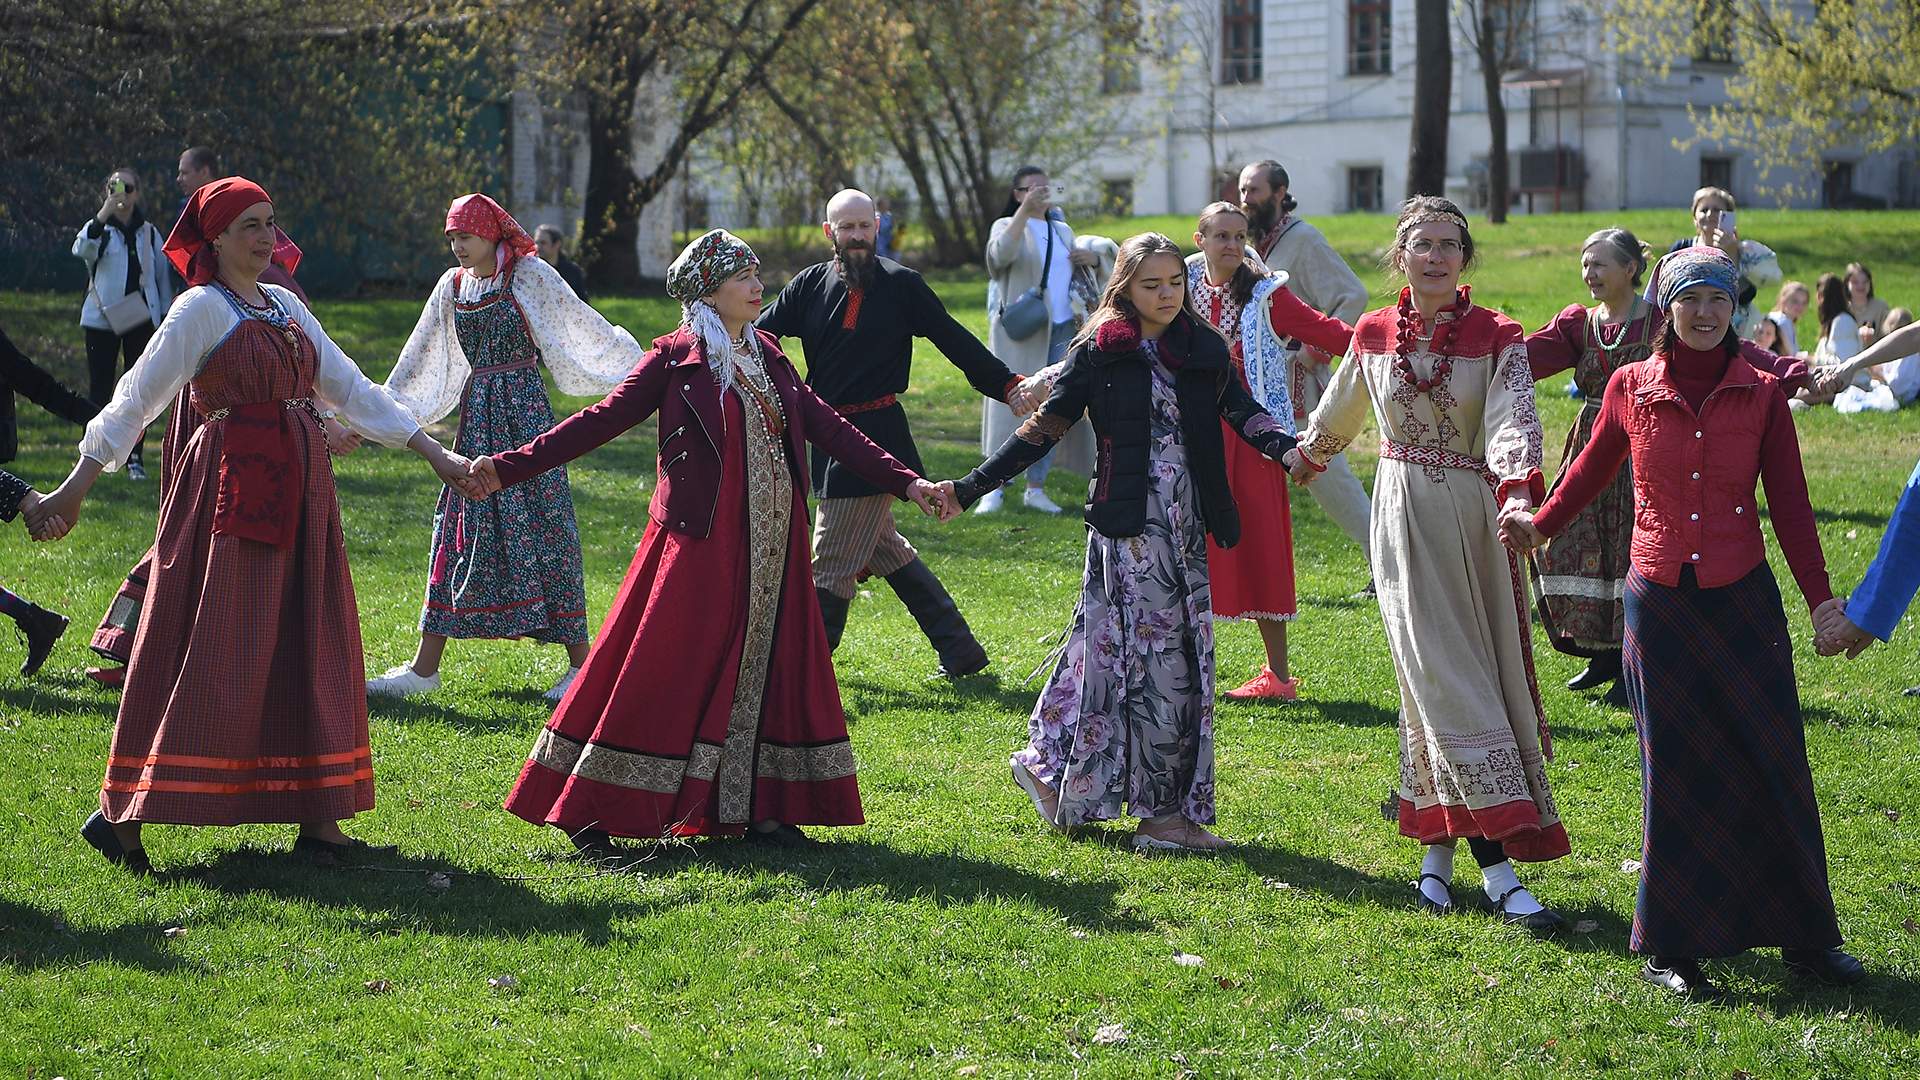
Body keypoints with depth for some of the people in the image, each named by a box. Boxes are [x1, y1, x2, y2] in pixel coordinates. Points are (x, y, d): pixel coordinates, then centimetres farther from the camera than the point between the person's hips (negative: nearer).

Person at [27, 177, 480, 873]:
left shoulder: (285, 306, 14)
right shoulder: (202, 308, -5)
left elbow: (350, 389, 17)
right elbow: (136, 399, -8)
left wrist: (434, 454, 14)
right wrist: (75, 488, -13)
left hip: (299, 491, 7)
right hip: (231, 489, -7)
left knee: (307, 650, 5)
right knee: (212, 653, -8)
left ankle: (316, 821, 9)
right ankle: (120, 813, -2)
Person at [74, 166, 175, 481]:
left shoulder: (149, 232, 9)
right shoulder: (98, 228, -1)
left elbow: (162, 274, 14)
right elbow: (81, 249, -24)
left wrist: (166, 315, 9)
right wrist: (103, 216, -36)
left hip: (141, 319, 2)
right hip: (102, 319, -2)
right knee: (100, 387, -1)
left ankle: (134, 458, 8)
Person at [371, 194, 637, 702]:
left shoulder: (530, 276, -5)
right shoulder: (453, 287, 10)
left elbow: (584, 327, 0)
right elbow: (422, 363, 20)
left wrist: (644, 368, 4)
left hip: (525, 412, -5)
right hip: (477, 418, 5)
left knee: (544, 528, -6)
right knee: (459, 532, 4)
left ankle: (580, 662, 0)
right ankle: (424, 667, 6)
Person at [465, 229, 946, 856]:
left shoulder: (766, 355, 12)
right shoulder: (677, 358, -5)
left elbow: (826, 426, 13)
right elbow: (603, 419, -9)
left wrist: (902, 480, 10)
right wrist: (512, 467, -16)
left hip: (772, 546, 6)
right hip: (703, 541, -6)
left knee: (767, 672, 6)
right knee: (660, 676, -5)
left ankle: (760, 809, 14)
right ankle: (589, 815, 2)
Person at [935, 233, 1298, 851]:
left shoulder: (1205, 349, 9)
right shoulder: (1098, 352, -3)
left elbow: (1242, 413, -2)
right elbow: (1044, 430, 0)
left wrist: (1288, 447, -22)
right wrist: (970, 488, -4)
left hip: (1185, 527, 5)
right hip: (1128, 525, -5)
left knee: (1185, 655, 7)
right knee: (1157, 656, -7)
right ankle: (1159, 812, 0)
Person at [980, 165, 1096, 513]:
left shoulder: (1063, 231, 18)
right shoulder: (1007, 226, 1)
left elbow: (1082, 274, 31)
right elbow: (1001, 253, -22)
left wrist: (1094, 258, 7)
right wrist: (1025, 210, -30)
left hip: (1061, 331, 6)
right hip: (1020, 332, -6)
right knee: (1011, 408, -9)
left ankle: (1036, 488, 12)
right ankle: (994, 488, -8)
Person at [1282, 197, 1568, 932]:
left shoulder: (1496, 338, -5)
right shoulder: (1373, 335, 3)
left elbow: (1513, 421, -22)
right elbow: (1341, 408, 24)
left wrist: (1518, 491, -40)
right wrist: (1307, 455, 39)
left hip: (1475, 519, 0)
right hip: (1404, 520, 0)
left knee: (1460, 678, 3)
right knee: (1442, 678, -8)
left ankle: (1439, 849, 17)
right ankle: (1498, 870, -10)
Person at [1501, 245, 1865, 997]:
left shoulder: (1761, 394, 0)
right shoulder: (1631, 388, 0)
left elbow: (1789, 503, 2)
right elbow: (1594, 468, 17)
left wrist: (1820, 597, -1)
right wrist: (1540, 524, 27)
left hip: (1743, 598, 0)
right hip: (1659, 601, 0)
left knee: (1774, 762, 1)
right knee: (1674, 770, 4)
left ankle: (1805, 937, 13)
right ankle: (1671, 945, 12)